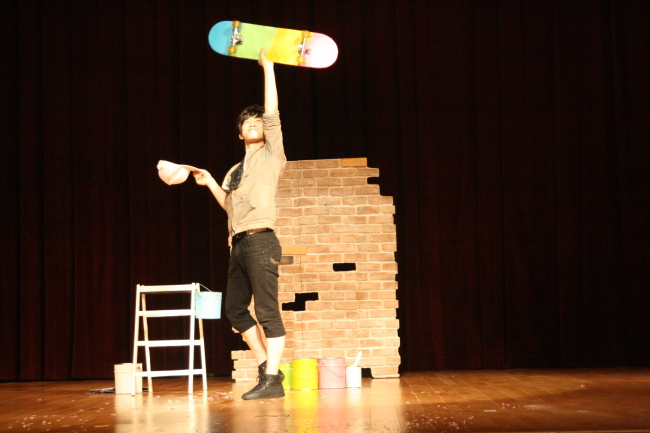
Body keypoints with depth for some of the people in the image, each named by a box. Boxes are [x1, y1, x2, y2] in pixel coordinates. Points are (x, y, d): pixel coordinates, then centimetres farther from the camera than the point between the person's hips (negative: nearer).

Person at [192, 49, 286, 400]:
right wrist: (210, 183, 18)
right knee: (235, 309, 10)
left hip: (260, 241, -8)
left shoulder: (271, 154, 5)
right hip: (239, 244, 8)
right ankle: (267, 367, 19)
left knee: (267, 310, -10)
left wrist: (268, 68, -3)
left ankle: (272, 381, -9)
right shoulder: (236, 170, 24)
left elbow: (272, 114, -4)